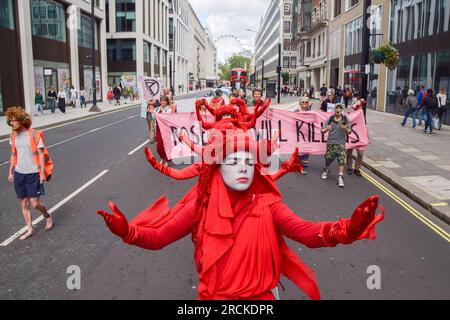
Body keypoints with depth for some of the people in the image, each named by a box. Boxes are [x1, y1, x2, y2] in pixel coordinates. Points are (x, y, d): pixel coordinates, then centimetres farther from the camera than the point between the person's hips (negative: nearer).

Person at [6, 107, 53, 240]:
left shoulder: (35, 134, -10)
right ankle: (30, 229, 22)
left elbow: (41, 154, -9)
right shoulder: (13, 136, 6)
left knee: (35, 203, -5)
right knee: (24, 203, 10)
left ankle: (47, 216, 25)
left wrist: (42, 173, -12)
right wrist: (10, 172, 15)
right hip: (19, 174, 5)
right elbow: (13, 155, 15)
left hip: (33, 174, -5)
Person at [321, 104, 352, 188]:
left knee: (341, 160, -10)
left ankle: (340, 178, -5)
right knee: (328, 159, 11)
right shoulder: (330, 119, -4)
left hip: (341, 143, 0)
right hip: (330, 143, 1)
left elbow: (349, 132, 1)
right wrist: (326, 129, -25)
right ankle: (326, 170, 42)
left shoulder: (345, 119, -2)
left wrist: (345, 129, -21)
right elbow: (322, 131, -2)